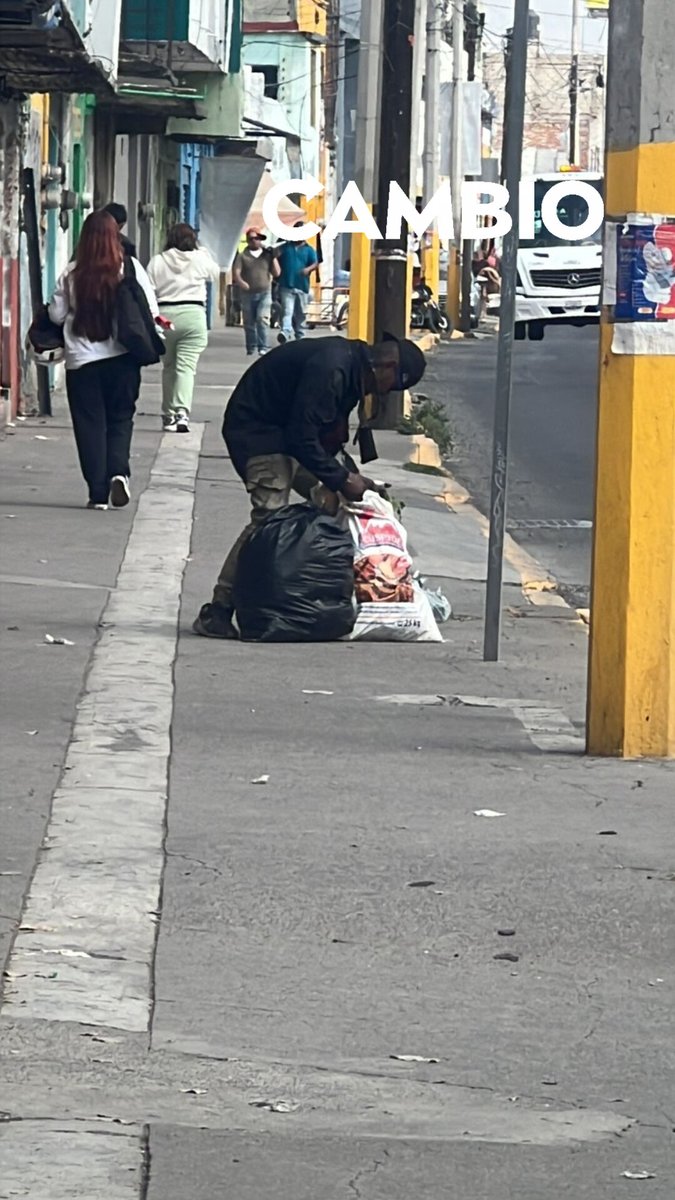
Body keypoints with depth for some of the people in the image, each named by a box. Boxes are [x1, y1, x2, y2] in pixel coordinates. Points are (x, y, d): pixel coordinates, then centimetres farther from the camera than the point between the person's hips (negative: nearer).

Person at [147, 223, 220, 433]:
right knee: (186, 367, -7)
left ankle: (168, 416, 24)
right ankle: (182, 413, -24)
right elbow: (215, 274, 22)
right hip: (193, 314, -2)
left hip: (165, 314, 2)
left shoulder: (157, 262, 2)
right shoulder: (200, 259, 1)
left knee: (168, 367, 17)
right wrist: (203, 251, 29)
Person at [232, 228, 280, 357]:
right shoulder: (242, 256, 5)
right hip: (248, 293, 1)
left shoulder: (268, 255, 9)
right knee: (249, 322, 4)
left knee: (262, 319, -16)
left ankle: (263, 347, -14)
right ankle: (251, 347, 17)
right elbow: (236, 272, -5)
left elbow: (277, 273, 8)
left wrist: (274, 258, -2)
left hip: (264, 293, -1)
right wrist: (240, 282, -25)